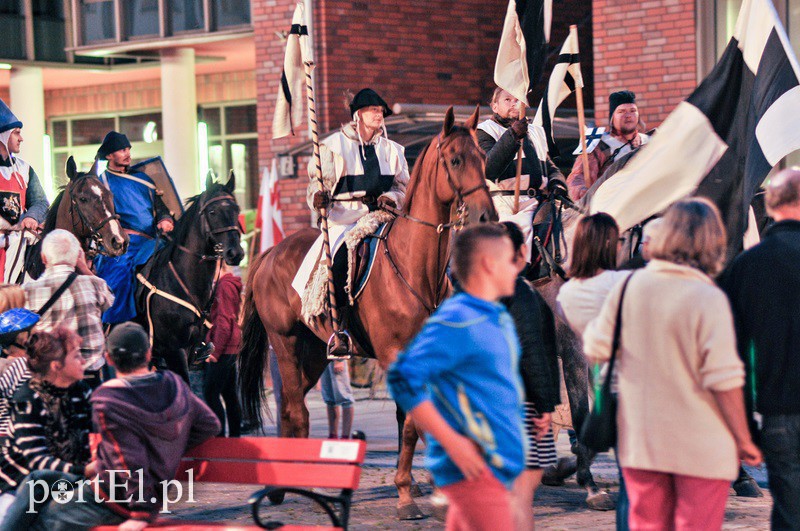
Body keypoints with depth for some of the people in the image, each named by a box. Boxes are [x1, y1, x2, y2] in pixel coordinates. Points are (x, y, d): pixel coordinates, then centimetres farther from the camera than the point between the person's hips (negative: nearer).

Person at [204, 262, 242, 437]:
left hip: (223, 349, -10)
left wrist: (215, 351, -18)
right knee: (230, 395, 12)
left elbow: (224, 322, -19)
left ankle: (220, 435, -10)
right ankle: (235, 435, 15)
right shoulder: (230, 283, 16)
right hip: (231, 349, 10)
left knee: (211, 393, -8)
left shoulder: (224, 285, -14)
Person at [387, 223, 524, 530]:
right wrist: (452, 442, -21)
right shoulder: (456, 321, -14)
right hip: (474, 467, -9)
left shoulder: (500, 319, 16)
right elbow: (403, 378, -21)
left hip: (495, 465, 9)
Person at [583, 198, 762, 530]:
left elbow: (596, 349, 5)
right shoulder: (708, 299, -15)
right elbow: (724, 380, -15)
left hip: (638, 441, 5)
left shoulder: (630, 287, -2)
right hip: (700, 447, -4)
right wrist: (743, 439, -5)